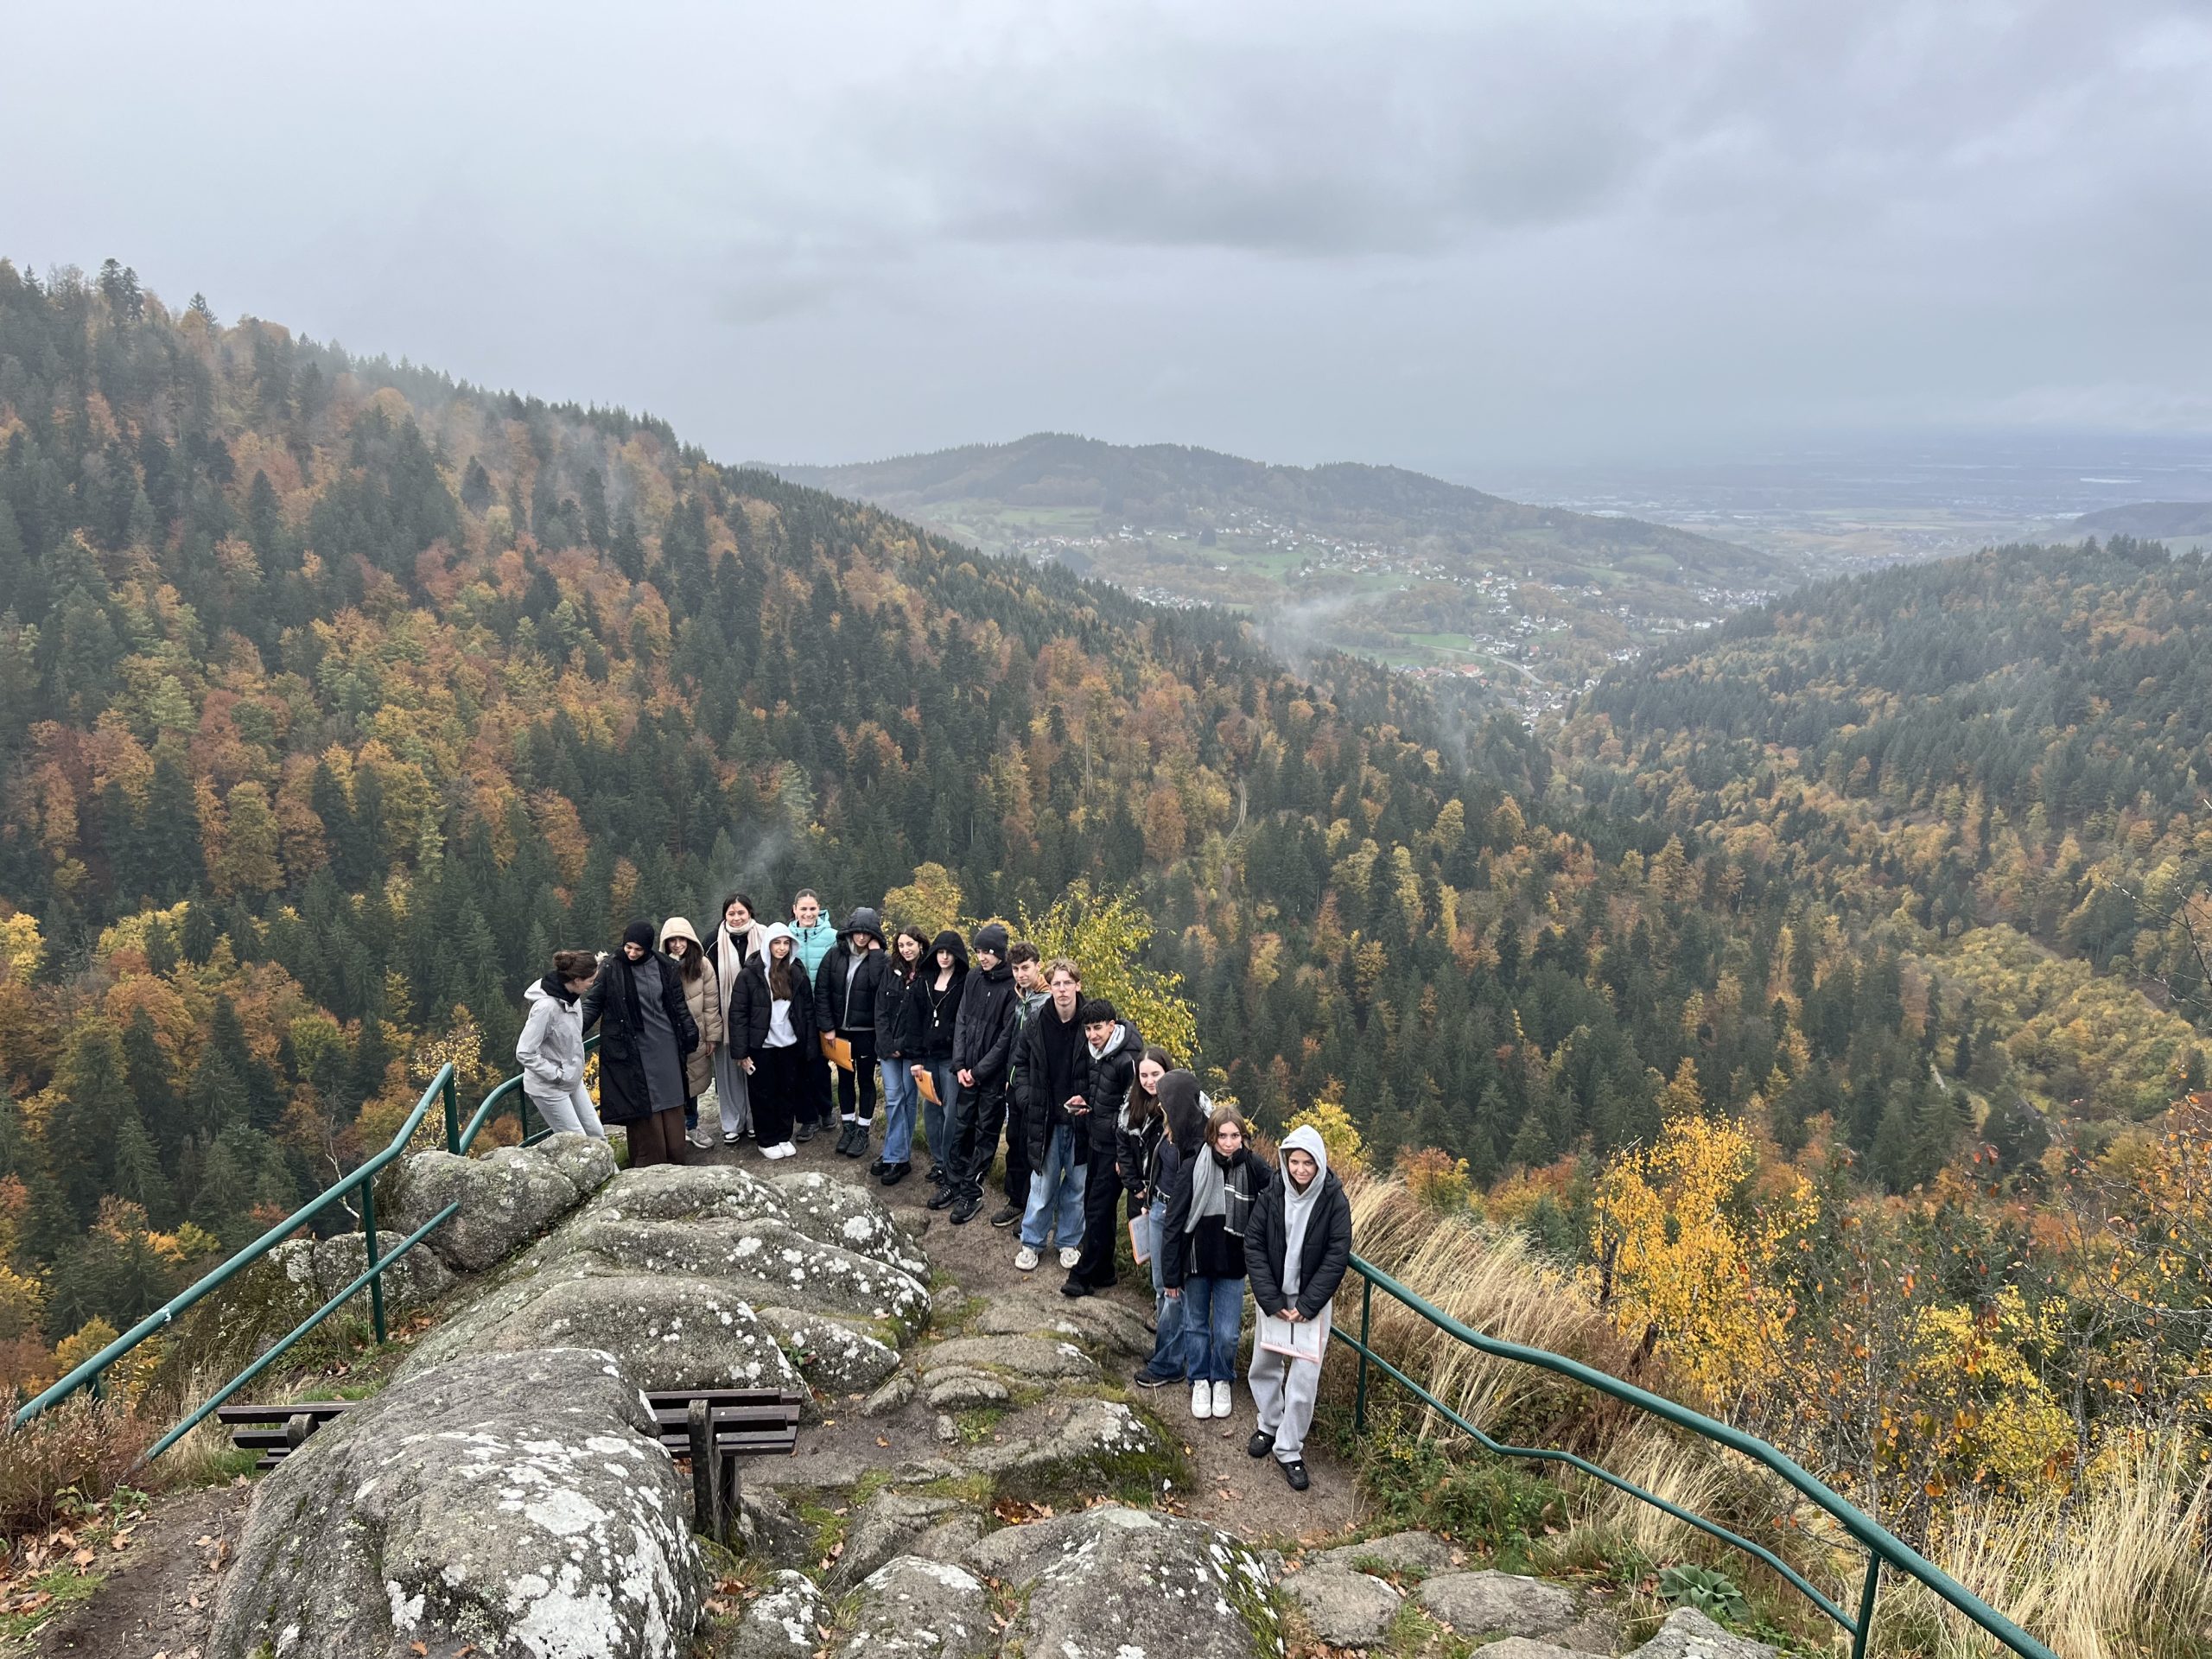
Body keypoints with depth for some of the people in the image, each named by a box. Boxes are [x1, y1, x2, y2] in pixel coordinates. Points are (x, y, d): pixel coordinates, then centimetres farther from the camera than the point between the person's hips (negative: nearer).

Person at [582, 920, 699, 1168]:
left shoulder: (664, 967, 1)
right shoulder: (612, 969, -7)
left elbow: (678, 1003, 10)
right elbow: (593, 1003, -3)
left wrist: (689, 1032, 11)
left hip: (665, 1046, 3)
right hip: (632, 1048, -3)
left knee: (670, 1104, 9)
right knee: (641, 1105, -1)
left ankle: (674, 1159, 21)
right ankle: (647, 1163, 9)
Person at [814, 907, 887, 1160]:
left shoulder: (879, 959, -7)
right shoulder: (835, 955, -2)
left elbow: (881, 984, -27)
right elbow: (821, 991, -2)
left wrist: (875, 951, -22)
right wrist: (827, 1026, -6)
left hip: (867, 1032, -2)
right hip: (840, 1029, 2)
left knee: (865, 1079, 8)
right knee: (845, 1078, 14)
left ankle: (863, 1130, 20)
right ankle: (848, 1127, 27)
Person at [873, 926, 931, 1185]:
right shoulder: (890, 971, 5)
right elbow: (880, 1010, 4)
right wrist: (888, 1044, -5)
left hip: (913, 1047, -3)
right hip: (889, 1045, 3)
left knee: (907, 1099, 4)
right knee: (893, 1098, 1)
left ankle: (894, 1156, 9)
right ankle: (899, 1158, 6)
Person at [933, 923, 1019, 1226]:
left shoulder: (1012, 986, -15)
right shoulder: (974, 978, 3)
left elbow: (1007, 1036, -15)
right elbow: (962, 1022, 6)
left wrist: (979, 1070, -13)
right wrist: (960, 1064, -3)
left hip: (994, 1075, -6)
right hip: (968, 1071, 6)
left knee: (986, 1133, 5)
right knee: (961, 1127, 13)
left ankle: (972, 1193, 13)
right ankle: (957, 1183, 26)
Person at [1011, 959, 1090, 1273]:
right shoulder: (1037, 1024, -3)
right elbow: (1024, 1065, 11)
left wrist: (1088, 1100, -15)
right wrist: (1027, 1099, 0)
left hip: (1079, 1118, -1)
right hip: (1046, 1119, 1)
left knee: (1077, 1184, 12)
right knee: (1043, 1183, 9)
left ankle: (1069, 1241, 30)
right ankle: (1031, 1242, 27)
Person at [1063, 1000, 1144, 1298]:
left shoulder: (1127, 1059, -20)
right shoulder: (1092, 1051, 5)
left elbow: (1131, 1108, -17)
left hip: (1114, 1147, -9)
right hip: (1096, 1140, 9)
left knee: (1099, 1209, -4)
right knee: (1093, 1202, 14)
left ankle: (1084, 1274, 5)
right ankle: (1101, 1271, 25)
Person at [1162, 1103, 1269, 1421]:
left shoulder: (1254, 1169, -10)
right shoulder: (1193, 1168, -12)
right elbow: (1175, 1222, -8)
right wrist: (1171, 1274, -7)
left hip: (1233, 1265, 0)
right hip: (1196, 1262, 0)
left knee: (1227, 1334, 5)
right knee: (1196, 1326, 15)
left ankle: (1221, 1381, 32)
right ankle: (1200, 1382, 36)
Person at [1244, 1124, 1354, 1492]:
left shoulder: (1334, 1201, -14)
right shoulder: (1272, 1195, -9)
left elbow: (1337, 1257, -13)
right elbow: (1253, 1246, -7)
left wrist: (1307, 1306, -15)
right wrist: (1270, 1300, -13)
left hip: (1312, 1302, -2)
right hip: (1272, 1298, 2)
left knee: (1304, 1378, -2)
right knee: (1264, 1366, 15)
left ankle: (1289, 1450, 14)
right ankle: (1269, 1424, 40)